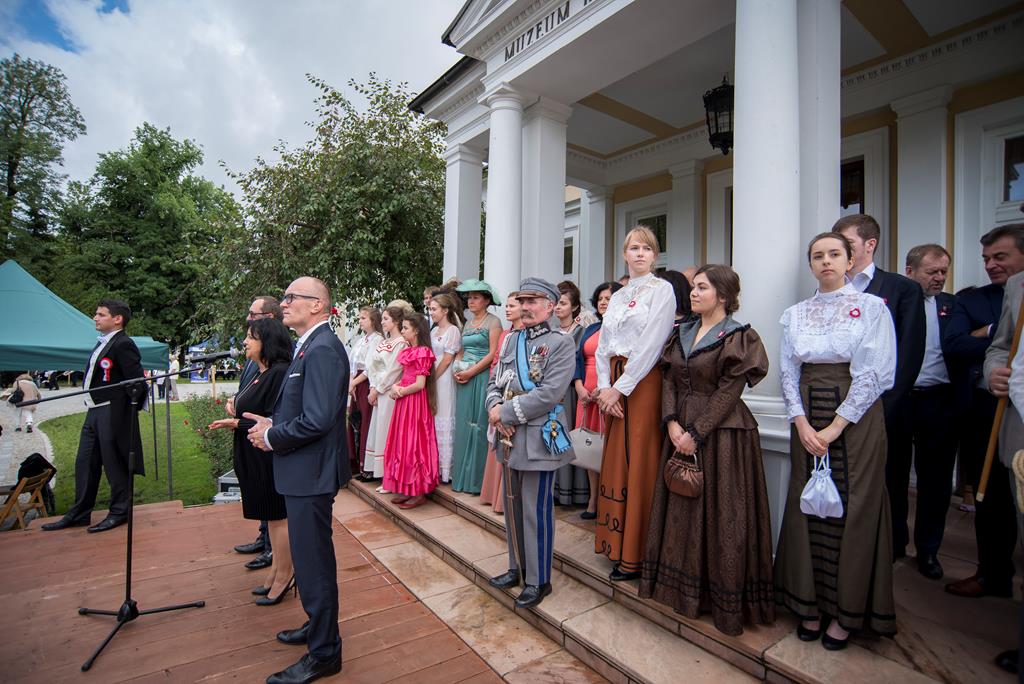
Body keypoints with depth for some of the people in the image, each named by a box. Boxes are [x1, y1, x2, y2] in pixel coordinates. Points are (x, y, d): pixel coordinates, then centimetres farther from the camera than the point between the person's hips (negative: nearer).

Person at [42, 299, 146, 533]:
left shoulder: (123, 344, -15)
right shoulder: (102, 343, 16)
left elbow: (137, 380, -20)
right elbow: (96, 378, 21)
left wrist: (131, 413, -19)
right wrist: (92, 408, 15)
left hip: (112, 414, -10)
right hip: (94, 412, 10)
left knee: (114, 463, 1)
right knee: (85, 463, 16)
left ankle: (119, 513, 14)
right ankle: (79, 514, 28)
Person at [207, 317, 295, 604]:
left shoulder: (279, 373, -20)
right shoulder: (261, 372, 9)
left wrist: (237, 423, -17)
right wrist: (237, 408, 3)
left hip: (270, 456, -9)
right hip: (255, 456, 10)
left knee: (277, 516, 4)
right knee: (271, 516, 18)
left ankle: (284, 576, 21)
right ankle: (277, 571, 33)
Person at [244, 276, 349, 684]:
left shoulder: (322, 349, -21)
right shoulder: (310, 346, 12)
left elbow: (318, 419, -27)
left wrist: (272, 437, -13)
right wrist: (273, 423, 5)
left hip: (311, 472, -10)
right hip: (303, 470, 10)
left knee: (313, 562, 4)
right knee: (310, 557, 24)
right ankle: (319, 626, 44)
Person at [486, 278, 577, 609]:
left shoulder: (561, 343, -10)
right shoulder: (511, 340, 11)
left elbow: (549, 393, -20)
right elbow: (495, 382, 12)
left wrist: (506, 413, -16)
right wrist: (495, 408, -9)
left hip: (539, 438, -7)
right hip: (510, 437, 7)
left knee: (536, 512, 5)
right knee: (513, 507, 19)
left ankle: (539, 580, 23)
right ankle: (517, 568, 38)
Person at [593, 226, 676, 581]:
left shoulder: (661, 289, -2)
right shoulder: (617, 297, 17)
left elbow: (651, 343, -13)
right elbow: (603, 346, 12)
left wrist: (620, 388, -15)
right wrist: (603, 387, -1)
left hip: (643, 383, -6)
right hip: (613, 386, 6)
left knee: (639, 462, -3)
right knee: (615, 461, 9)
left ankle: (635, 554, 10)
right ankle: (616, 542, 22)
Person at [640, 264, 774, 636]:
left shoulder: (739, 338, -7)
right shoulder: (682, 334, 11)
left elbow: (728, 393, -14)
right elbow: (668, 380, 6)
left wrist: (696, 433, -17)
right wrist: (672, 423, -8)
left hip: (721, 434, -6)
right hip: (681, 432, 7)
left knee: (720, 512, 2)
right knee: (680, 509, 13)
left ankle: (724, 598, 19)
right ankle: (683, 588, 29)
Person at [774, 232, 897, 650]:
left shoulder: (872, 308, -1)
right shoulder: (794, 314, 9)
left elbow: (875, 373, -9)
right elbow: (788, 373, 5)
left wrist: (835, 427, -14)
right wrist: (802, 423, -8)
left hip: (856, 419, -3)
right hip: (806, 419, 3)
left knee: (853, 508, 3)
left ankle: (846, 611, 21)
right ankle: (810, 602, 23)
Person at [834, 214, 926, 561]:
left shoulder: (903, 289, 0)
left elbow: (909, 357, -6)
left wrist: (880, 408, -12)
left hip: (883, 412, -2)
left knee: (887, 491, 11)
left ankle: (889, 555, 29)